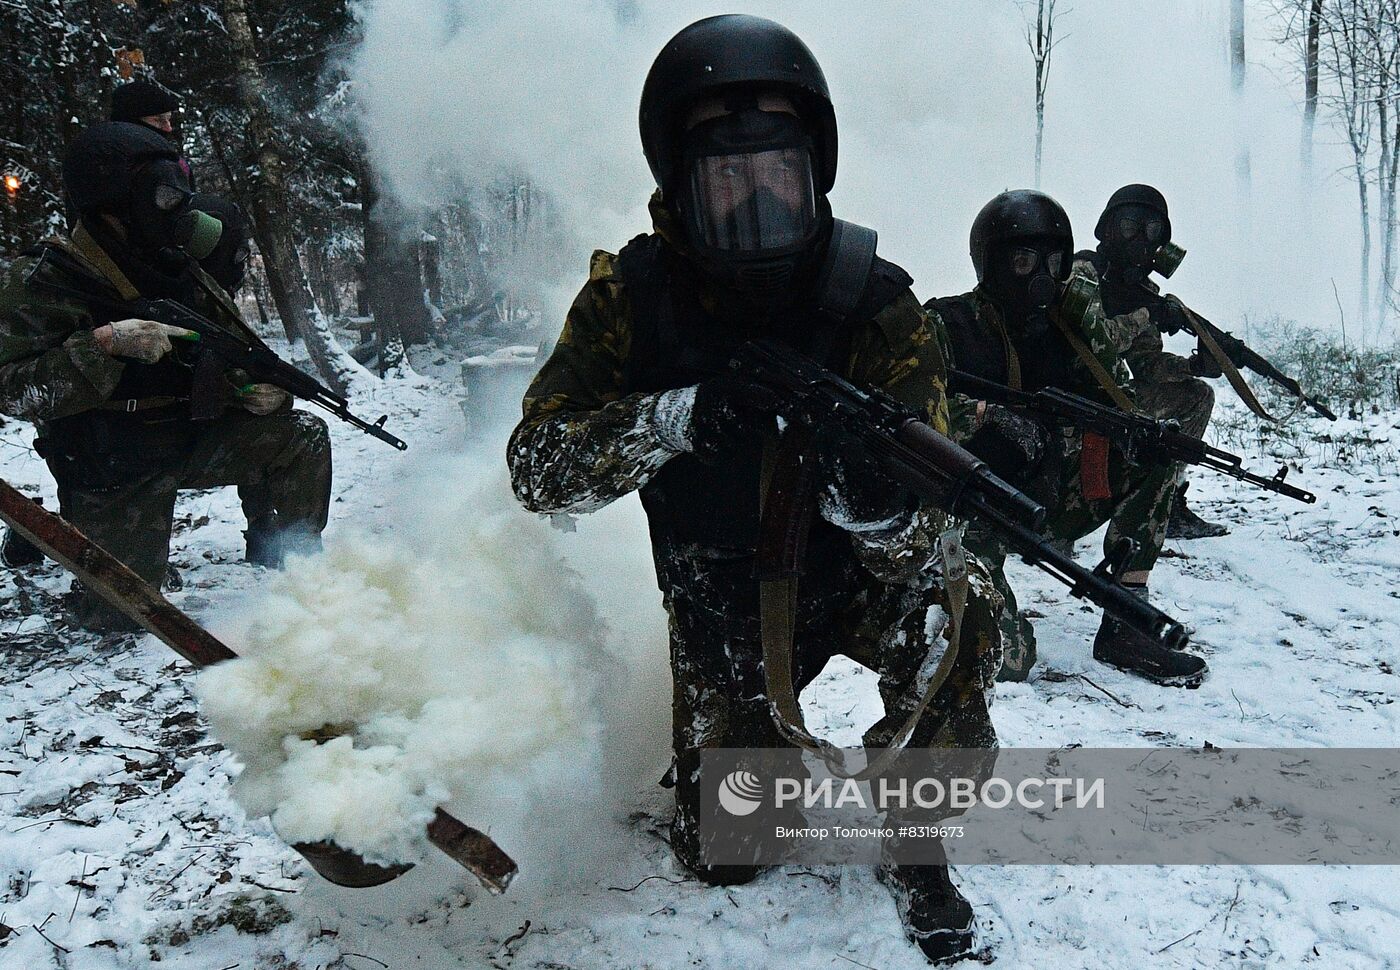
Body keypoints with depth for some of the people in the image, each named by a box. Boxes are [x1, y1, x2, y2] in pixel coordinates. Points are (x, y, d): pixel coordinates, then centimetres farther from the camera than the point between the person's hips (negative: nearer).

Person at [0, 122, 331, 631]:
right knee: (120, 613, -2)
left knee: (301, 435, -10)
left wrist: (259, 387, -15)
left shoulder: (172, 264, 3)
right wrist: (104, 344, -36)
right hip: (115, 468, -6)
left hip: (188, 436, 6)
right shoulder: (47, 278, -17)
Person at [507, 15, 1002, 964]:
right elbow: (537, 465, -23)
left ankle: (910, 849, -4)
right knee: (721, 858, 5)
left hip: (853, 571, -1)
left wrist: (876, 503, -50)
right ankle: (756, 739, 41)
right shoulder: (633, 292, -18)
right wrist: (672, 418, -41)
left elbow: (921, 527, -25)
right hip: (722, 608, 1)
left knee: (955, 626, -33)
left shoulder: (876, 303, -22)